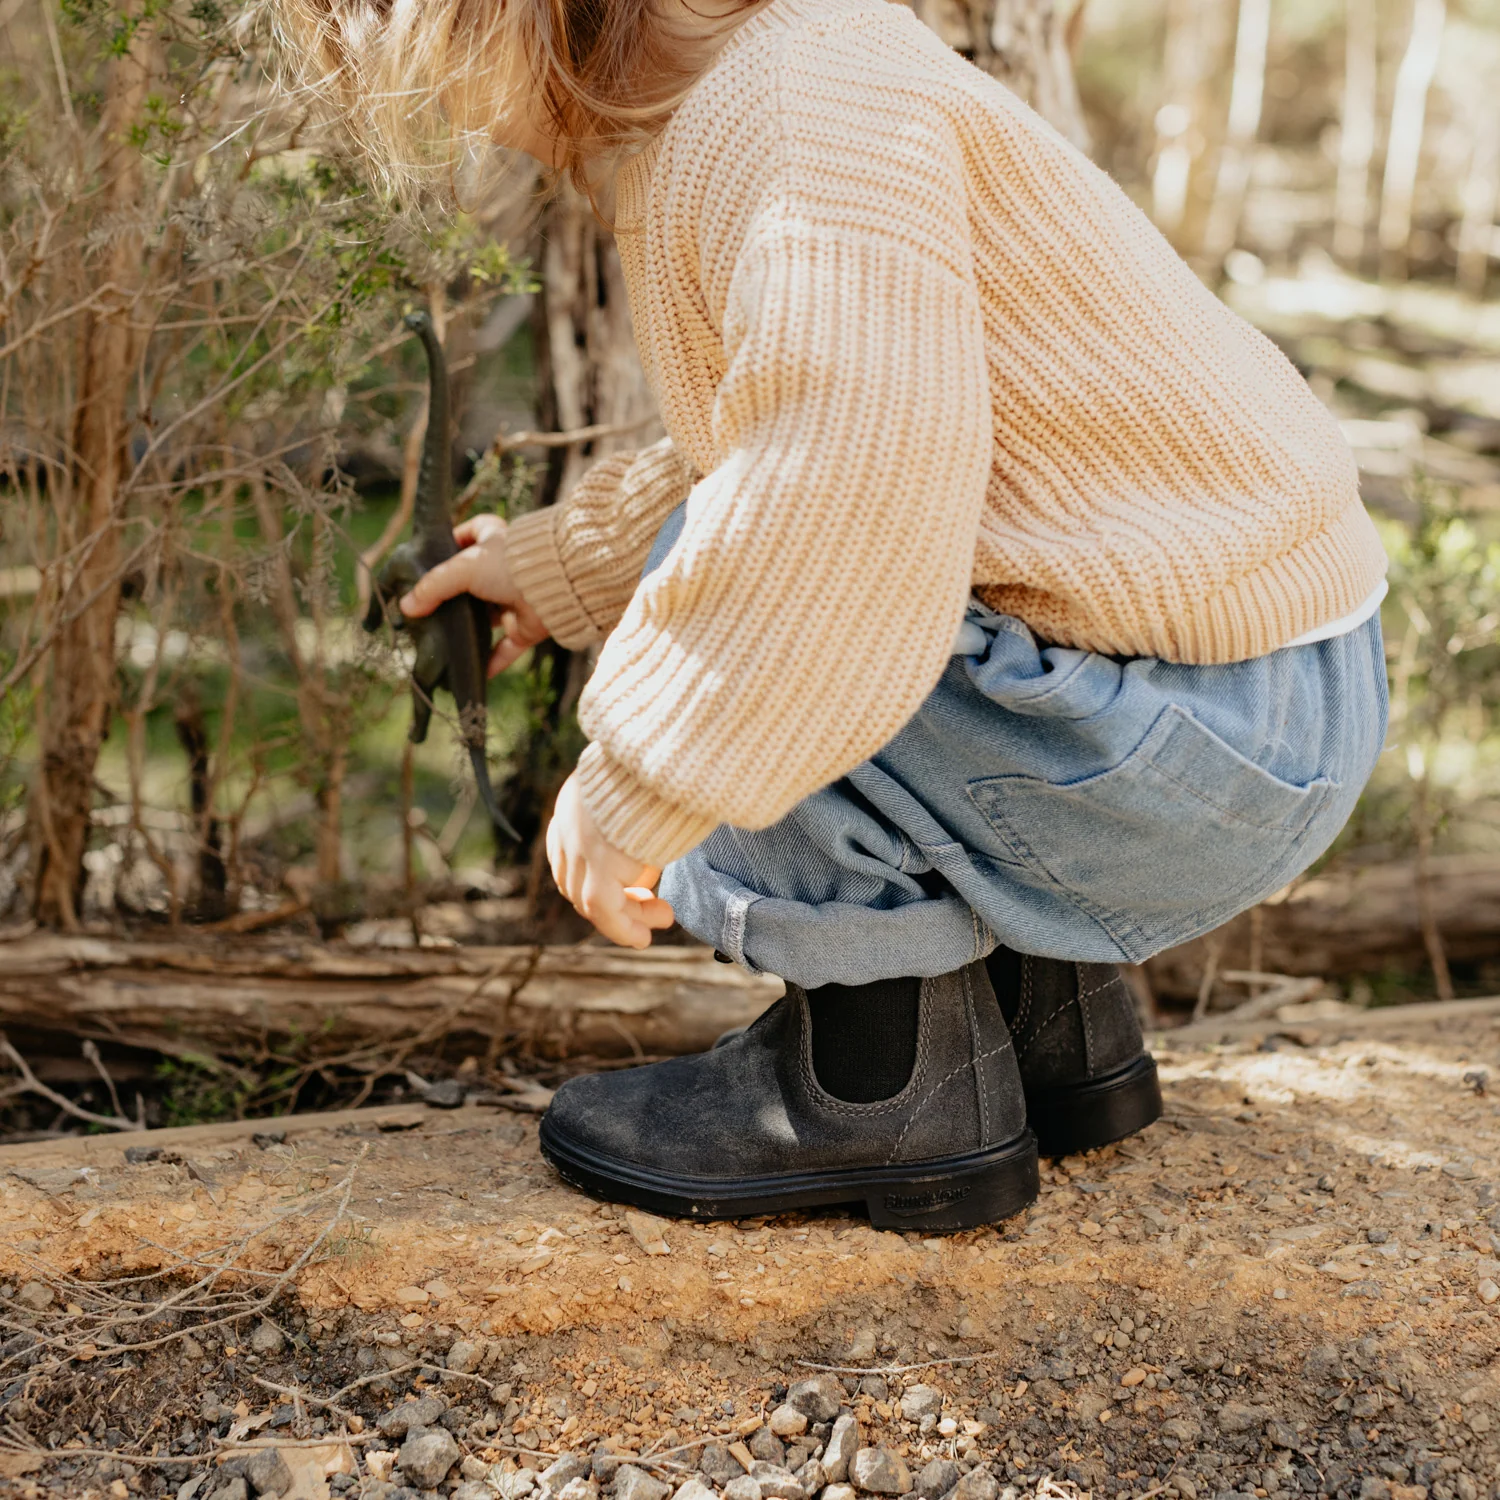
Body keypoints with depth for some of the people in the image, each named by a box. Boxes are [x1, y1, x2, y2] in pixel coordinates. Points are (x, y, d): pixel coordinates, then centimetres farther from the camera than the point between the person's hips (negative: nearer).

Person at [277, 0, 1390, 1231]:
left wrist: (635, 783, -29)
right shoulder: (723, 111, 12)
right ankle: (1049, 1016, 19)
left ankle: (896, 1081, -1)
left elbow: (852, 459, -37)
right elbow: (796, 442, 25)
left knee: (742, 607, -16)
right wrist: (559, 563, 33)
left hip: (1209, 742, -10)